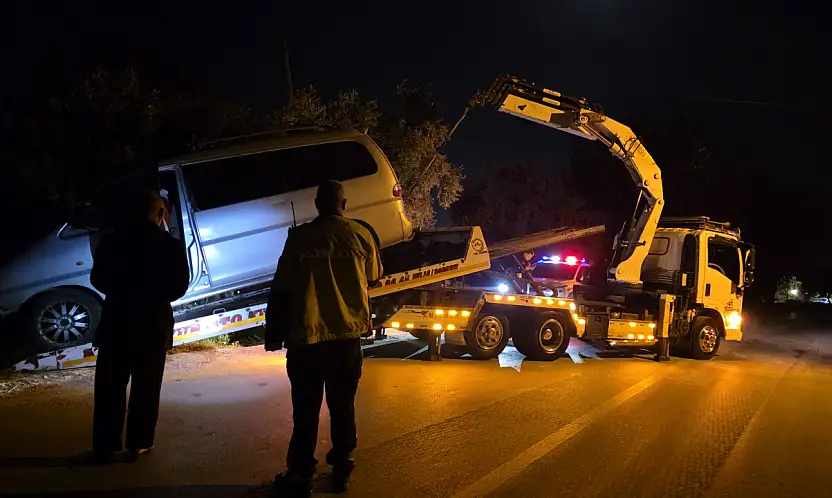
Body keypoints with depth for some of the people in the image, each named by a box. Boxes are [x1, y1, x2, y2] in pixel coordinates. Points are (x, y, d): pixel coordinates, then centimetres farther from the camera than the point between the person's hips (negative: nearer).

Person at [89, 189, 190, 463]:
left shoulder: (112, 240, -3)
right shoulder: (169, 245, -10)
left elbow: (97, 279, 4)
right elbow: (178, 287, -7)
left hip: (116, 320, 2)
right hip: (153, 323, -2)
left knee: (110, 386, 11)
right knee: (146, 386, 10)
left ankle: (105, 446, 16)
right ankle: (138, 443, 14)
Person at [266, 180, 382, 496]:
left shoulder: (298, 237, -2)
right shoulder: (359, 234, 0)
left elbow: (280, 289, -1)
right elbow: (373, 277, 15)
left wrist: (274, 334, 7)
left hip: (305, 336, -1)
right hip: (347, 334, 1)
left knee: (306, 409, 9)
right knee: (343, 406, 15)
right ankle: (341, 470, 23)